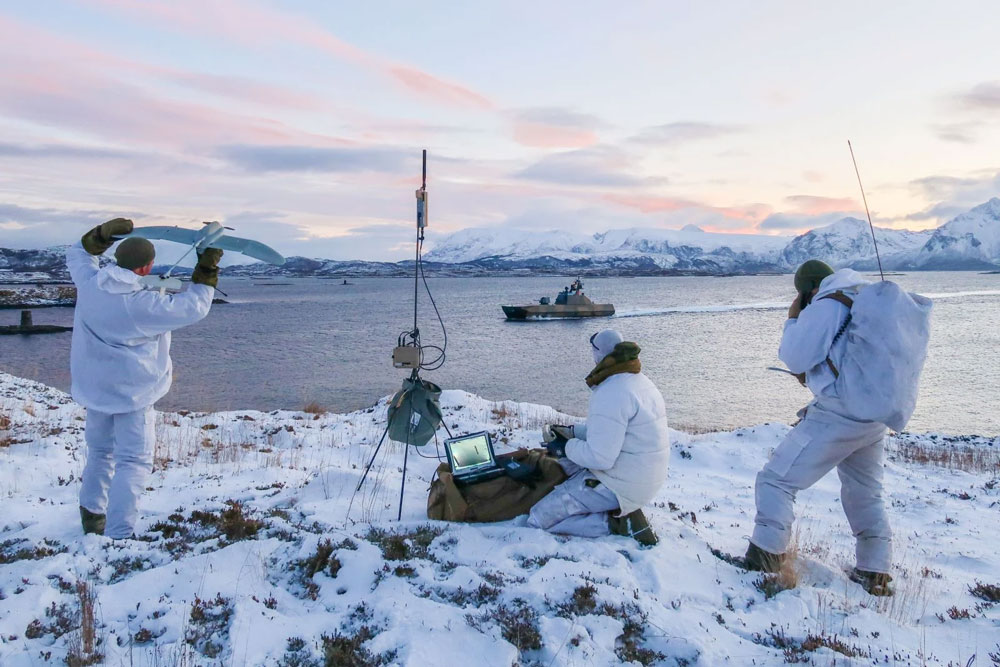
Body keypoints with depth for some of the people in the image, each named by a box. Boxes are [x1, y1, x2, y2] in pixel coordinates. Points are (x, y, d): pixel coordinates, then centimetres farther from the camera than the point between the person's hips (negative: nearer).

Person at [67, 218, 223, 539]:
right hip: (132, 391, -7)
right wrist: (207, 269, -7)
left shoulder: (89, 283, -6)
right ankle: (118, 534, -4)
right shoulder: (144, 304, -24)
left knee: (99, 451, 24)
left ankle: (92, 514, 38)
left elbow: (78, 253, 16)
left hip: (94, 387, 7)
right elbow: (193, 307, -13)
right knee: (133, 462, -1)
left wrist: (103, 233, 8)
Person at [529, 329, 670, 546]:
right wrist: (571, 431, 13)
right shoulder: (641, 382, 9)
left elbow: (600, 458, -26)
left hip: (618, 485, -10)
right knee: (564, 463, 28)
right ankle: (621, 511, 12)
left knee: (537, 520, -7)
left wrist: (565, 447, -9)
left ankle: (616, 522, -9)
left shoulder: (610, 394, -22)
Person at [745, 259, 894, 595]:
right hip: (876, 416, 9)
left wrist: (792, 320, 2)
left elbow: (795, 358, -11)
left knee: (776, 480, -4)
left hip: (837, 415, -8)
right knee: (866, 494, 22)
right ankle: (875, 572, 28)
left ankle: (763, 561, -9)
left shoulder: (825, 306, -9)